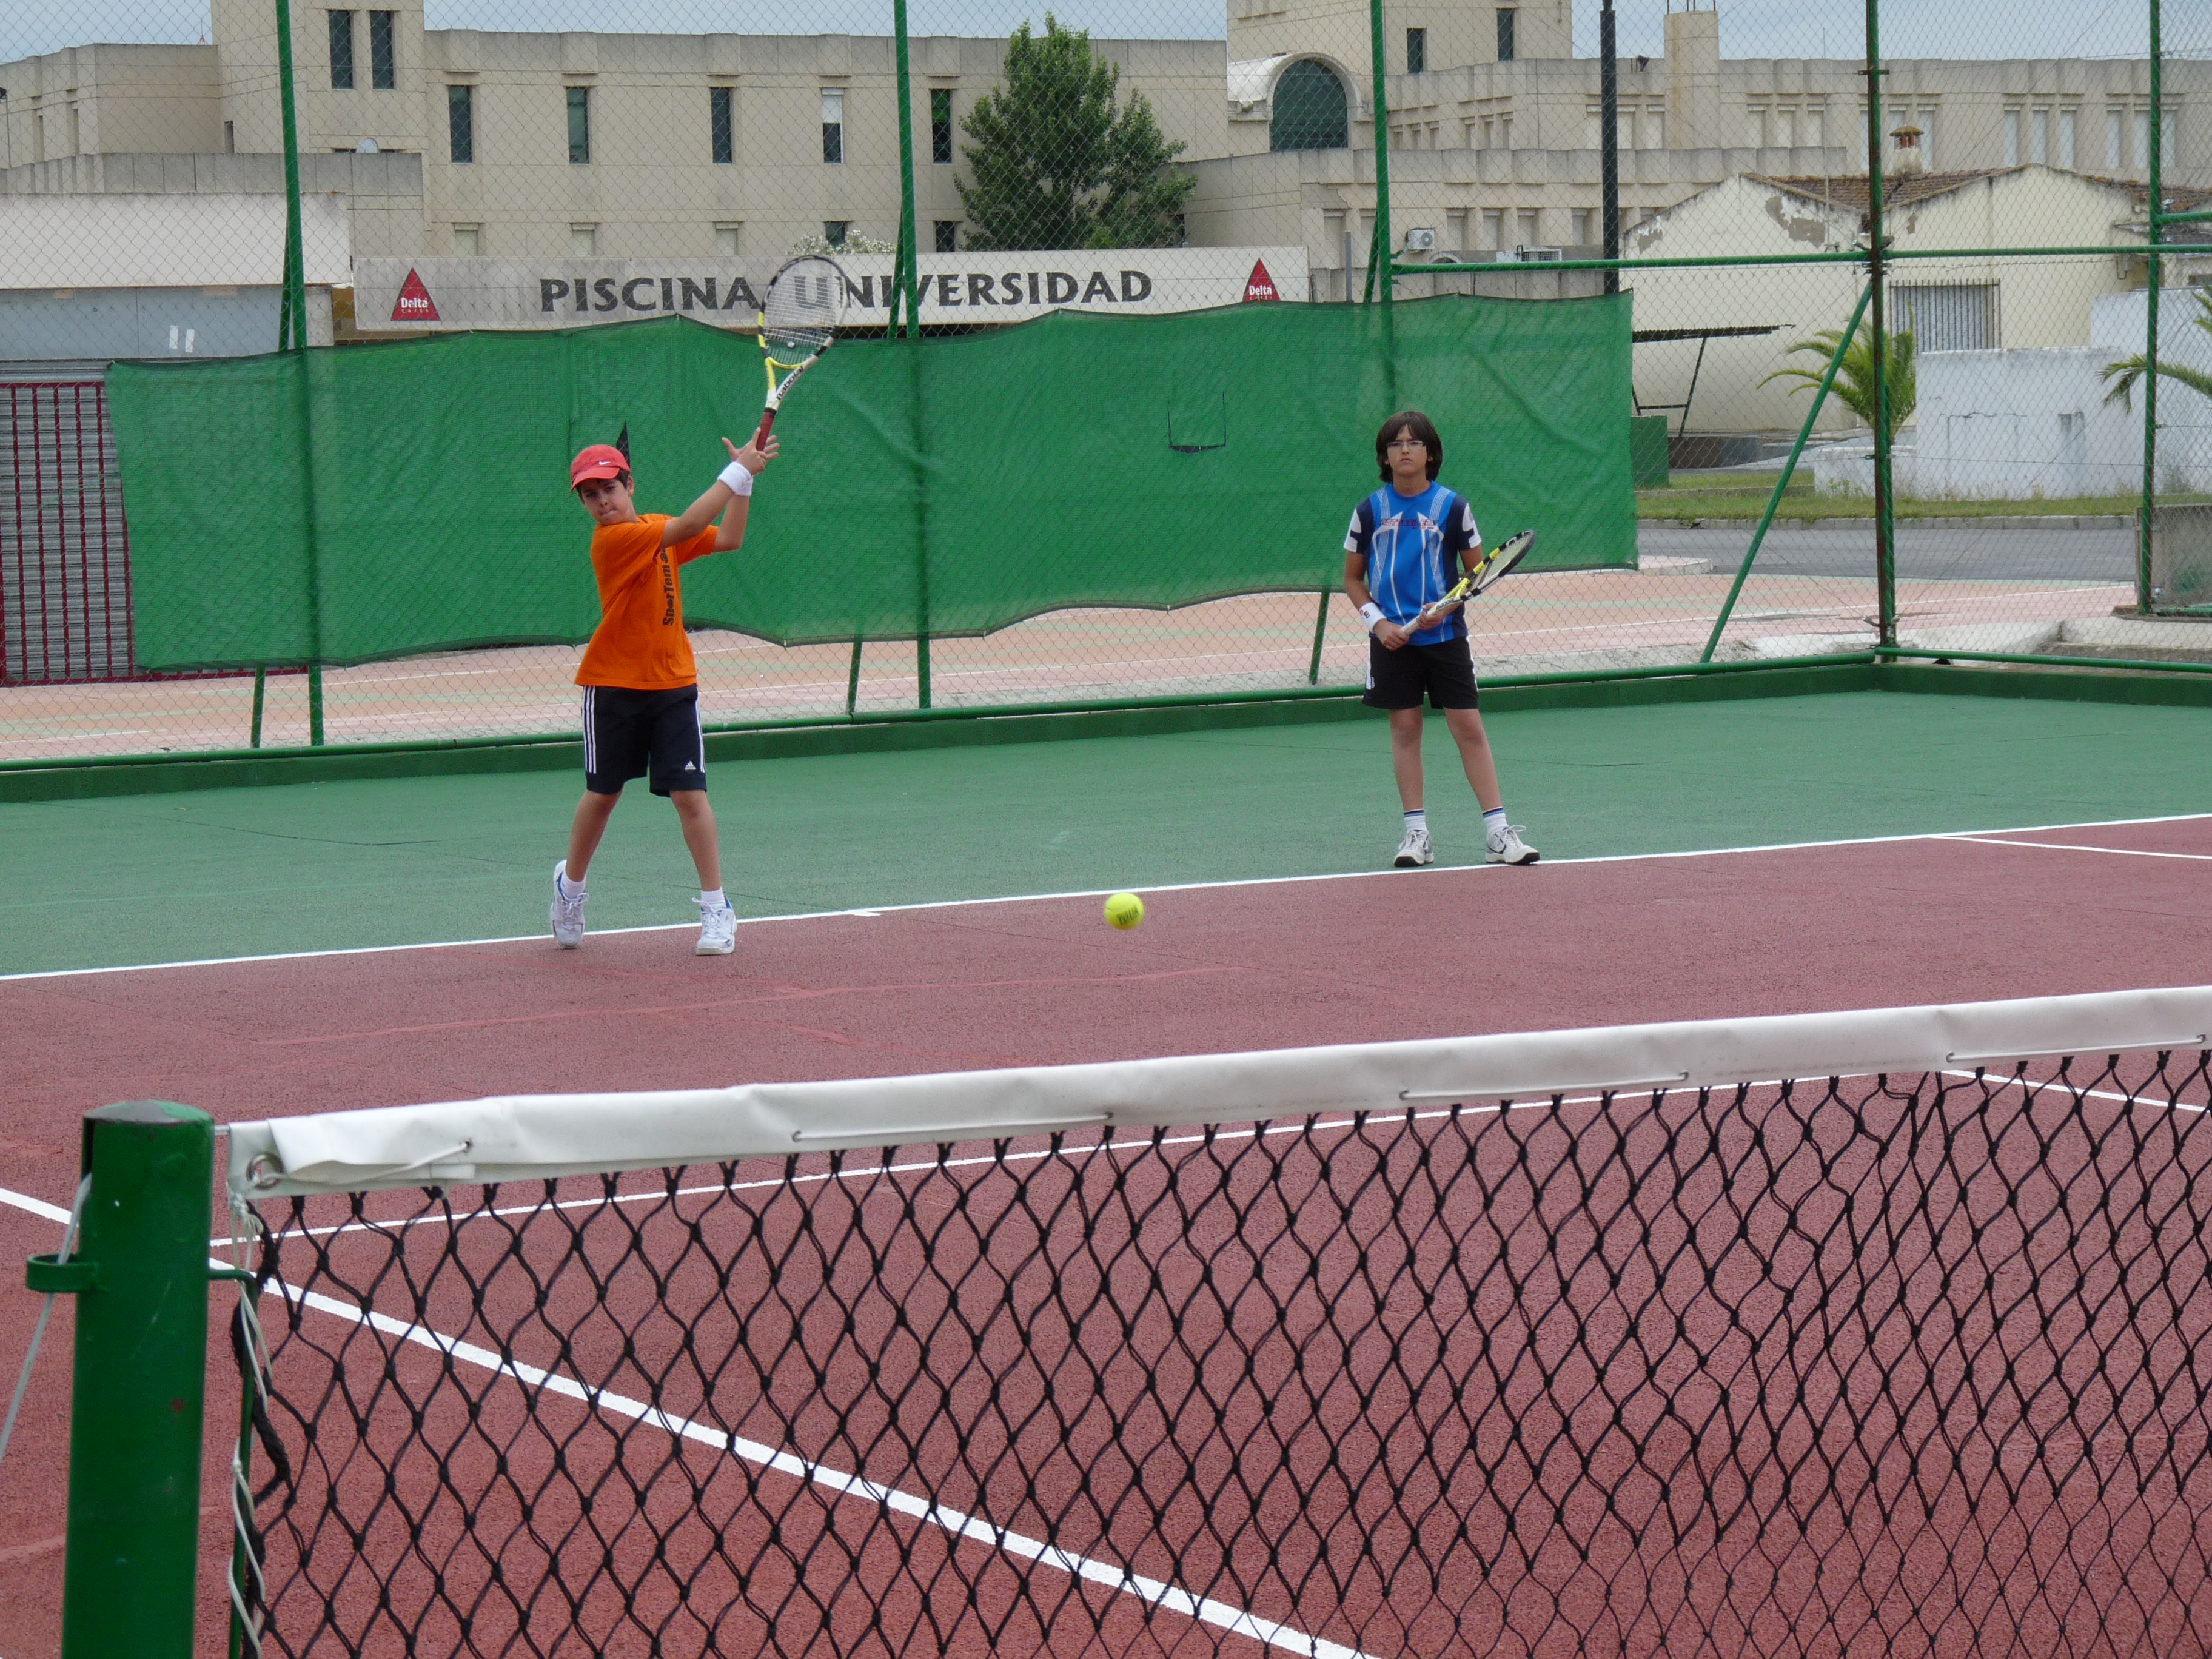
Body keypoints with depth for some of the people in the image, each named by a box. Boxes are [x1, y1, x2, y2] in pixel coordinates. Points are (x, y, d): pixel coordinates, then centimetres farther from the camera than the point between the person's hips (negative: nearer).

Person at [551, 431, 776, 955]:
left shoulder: (657, 528, 6)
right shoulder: (612, 540, -16)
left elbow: (727, 538, 3)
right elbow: (690, 525, -24)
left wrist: (746, 479, -6)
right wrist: (737, 472, -20)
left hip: (673, 684, 4)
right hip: (615, 687, -4)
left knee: (689, 793, -6)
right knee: (603, 794, 10)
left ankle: (716, 910, -2)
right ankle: (571, 885, 34)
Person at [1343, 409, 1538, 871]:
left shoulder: (1452, 507, 0)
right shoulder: (1370, 511, 3)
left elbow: (1478, 573, 5)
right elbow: (1353, 578, 10)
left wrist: (1446, 607, -13)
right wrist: (1378, 622, -6)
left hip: (1444, 635, -1)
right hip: (1392, 639, 1)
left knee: (1468, 726, -4)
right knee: (1405, 728, 3)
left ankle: (1498, 832, -3)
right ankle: (1416, 833, 10)